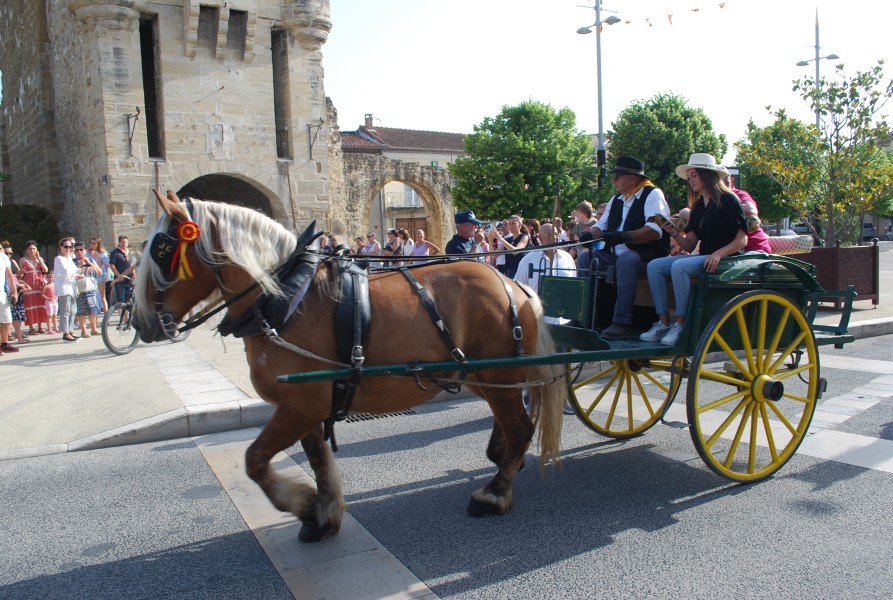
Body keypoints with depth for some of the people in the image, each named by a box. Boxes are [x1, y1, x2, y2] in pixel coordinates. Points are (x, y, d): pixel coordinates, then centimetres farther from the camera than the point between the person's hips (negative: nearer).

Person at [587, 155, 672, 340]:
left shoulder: (653, 195, -5)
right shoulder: (616, 200, 20)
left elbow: (655, 231, -20)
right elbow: (601, 226, 16)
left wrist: (625, 236, -30)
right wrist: (590, 236, -7)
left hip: (647, 256, -8)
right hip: (616, 256, 8)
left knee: (626, 259, -37)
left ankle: (622, 323, -38)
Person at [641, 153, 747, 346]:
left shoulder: (728, 200, -5)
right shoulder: (698, 206, 17)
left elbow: (742, 239, -11)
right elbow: (690, 245, 10)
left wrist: (718, 254, -24)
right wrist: (676, 235, -9)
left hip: (724, 259, -8)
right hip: (703, 257, 8)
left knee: (679, 266, -33)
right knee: (654, 266, -10)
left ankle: (680, 324, -26)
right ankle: (663, 323, -14)